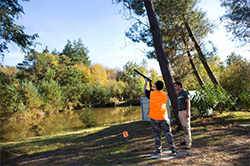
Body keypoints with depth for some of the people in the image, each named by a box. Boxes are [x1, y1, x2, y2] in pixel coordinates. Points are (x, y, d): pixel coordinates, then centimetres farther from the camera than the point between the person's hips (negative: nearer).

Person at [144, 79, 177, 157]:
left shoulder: (151, 94, -5)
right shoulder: (164, 94, 0)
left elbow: (145, 89, 14)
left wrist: (146, 82, 29)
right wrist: (154, 90, 28)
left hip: (154, 118, -1)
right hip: (164, 117, 1)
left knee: (156, 134, 9)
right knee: (168, 133, 8)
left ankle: (158, 151, 16)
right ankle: (173, 150, 12)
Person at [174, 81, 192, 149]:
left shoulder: (185, 92, -10)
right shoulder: (178, 94, 16)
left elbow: (188, 102, -14)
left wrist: (187, 112, -20)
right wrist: (179, 113, 19)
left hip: (185, 111, -9)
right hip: (180, 112, 9)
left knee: (187, 126, -8)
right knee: (184, 127, 14)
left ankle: (188, 143, -5)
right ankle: (186, 140, 24)